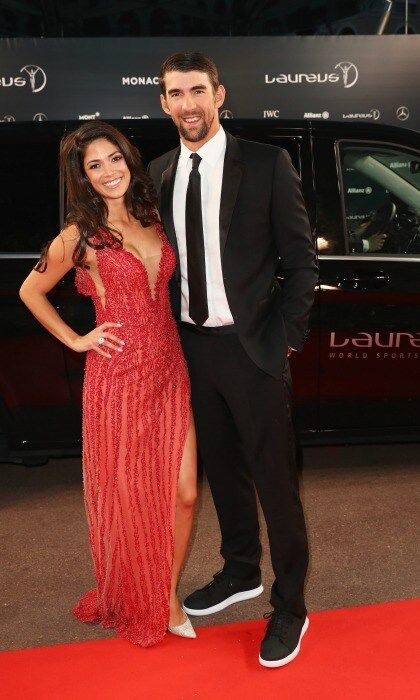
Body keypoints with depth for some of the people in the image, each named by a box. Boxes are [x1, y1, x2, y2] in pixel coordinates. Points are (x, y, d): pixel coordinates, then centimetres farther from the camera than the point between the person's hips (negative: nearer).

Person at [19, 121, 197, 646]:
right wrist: (75, 341, 1)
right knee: (129, 497, 9)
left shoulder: (152, 220, 8)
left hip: (170, 371, 5)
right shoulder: (80, 236, -6)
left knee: (183, 492, 4)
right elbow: (30, 292, 6)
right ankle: (135, 604, 32)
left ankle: (169, 597, 25)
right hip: (119, 379, -4)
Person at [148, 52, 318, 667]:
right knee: (221, 469, 19)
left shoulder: (267, 164, -8)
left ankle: (289, 607, 22)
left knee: (274, 478, 5)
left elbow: (302, 260, -6)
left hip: (250, 348, -5)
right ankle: (241, 572, 40)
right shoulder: (160, 173, 7)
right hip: (190, 345, 5)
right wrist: (170, 334, 5)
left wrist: (286, 338, -10)